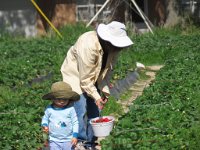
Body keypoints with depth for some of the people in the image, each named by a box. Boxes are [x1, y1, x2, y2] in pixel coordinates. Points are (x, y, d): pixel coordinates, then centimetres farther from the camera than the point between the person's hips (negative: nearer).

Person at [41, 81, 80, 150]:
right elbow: (45, 119, 11)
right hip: (54, 141, 1)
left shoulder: (70, 109, -8)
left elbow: (75, 123, -3)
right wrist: (44, 126, -10)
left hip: (68, 140, -1)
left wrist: (75, 135, -9)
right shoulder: (49, 109, -3)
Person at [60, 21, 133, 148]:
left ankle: (91, 142, 19)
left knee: (94, 110, 6)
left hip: (93, 76, 7)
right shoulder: (88, 46, -37)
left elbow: (107, 70, -3)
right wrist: (96, 97, -26)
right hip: (76, 75, -7)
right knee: (81, 110, -14)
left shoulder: (113, 47, -16)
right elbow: (85, 78, -30)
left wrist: (105, 91, -8)